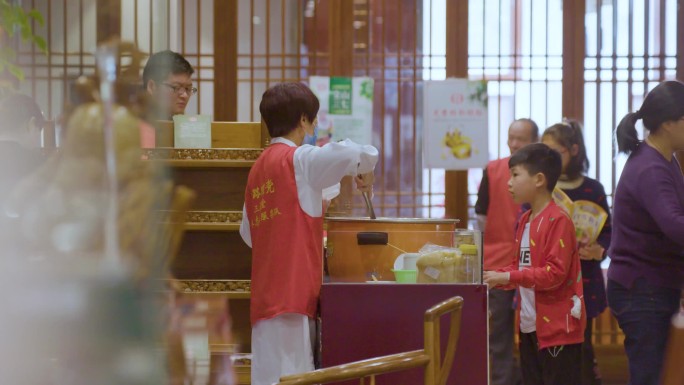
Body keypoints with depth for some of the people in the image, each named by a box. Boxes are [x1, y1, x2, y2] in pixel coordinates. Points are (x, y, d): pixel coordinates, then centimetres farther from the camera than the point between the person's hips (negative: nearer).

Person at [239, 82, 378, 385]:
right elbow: (361, 154, -19)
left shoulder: (259, 168, 16)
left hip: (267, 293, 8)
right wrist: (365, 175, 2)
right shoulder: (299, 159, -7)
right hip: (291, 291, -8)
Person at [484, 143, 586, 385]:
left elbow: (555, 272, -21)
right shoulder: (525, 221, 14)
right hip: (530, 325, 9)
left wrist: (509, 277, -22)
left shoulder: (558, 220, -15)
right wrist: (495, 277, 2)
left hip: (557, 326, -9)